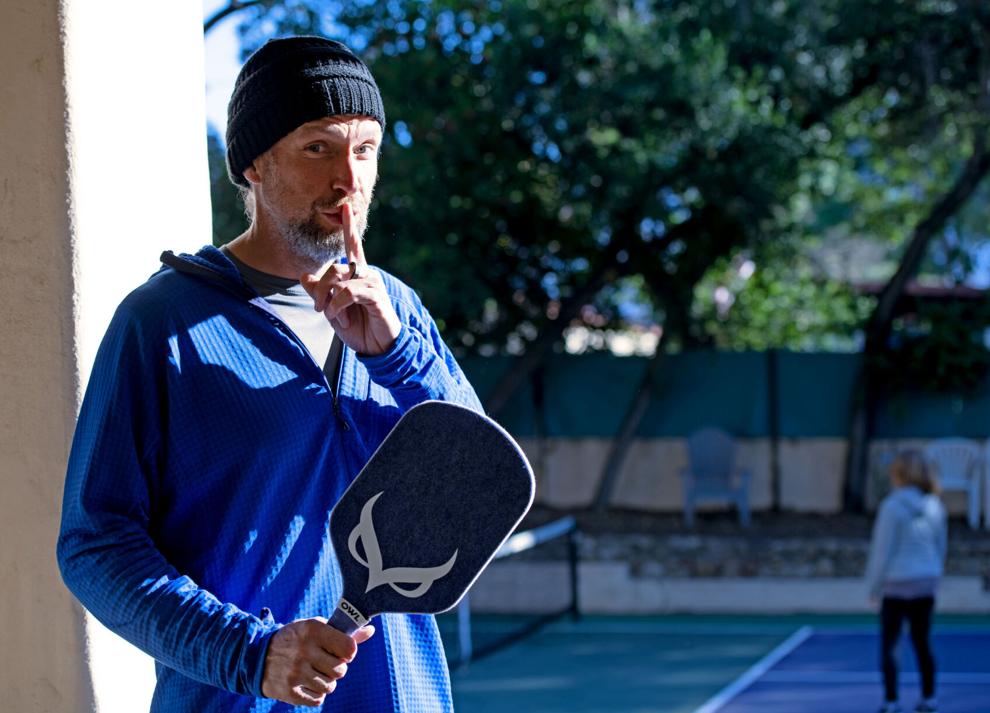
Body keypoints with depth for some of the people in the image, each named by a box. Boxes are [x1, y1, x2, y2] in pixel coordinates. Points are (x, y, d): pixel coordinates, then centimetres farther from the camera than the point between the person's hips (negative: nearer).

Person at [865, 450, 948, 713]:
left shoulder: (892, 507, -14)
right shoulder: (935, 506, 4)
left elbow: (882, 550, -11)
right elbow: (941, 546, 12)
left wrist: (874, 585, -2)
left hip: (897, 584, -6)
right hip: (926, 583, 6)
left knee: (888, 644, 2)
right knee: (922, 642, 14)